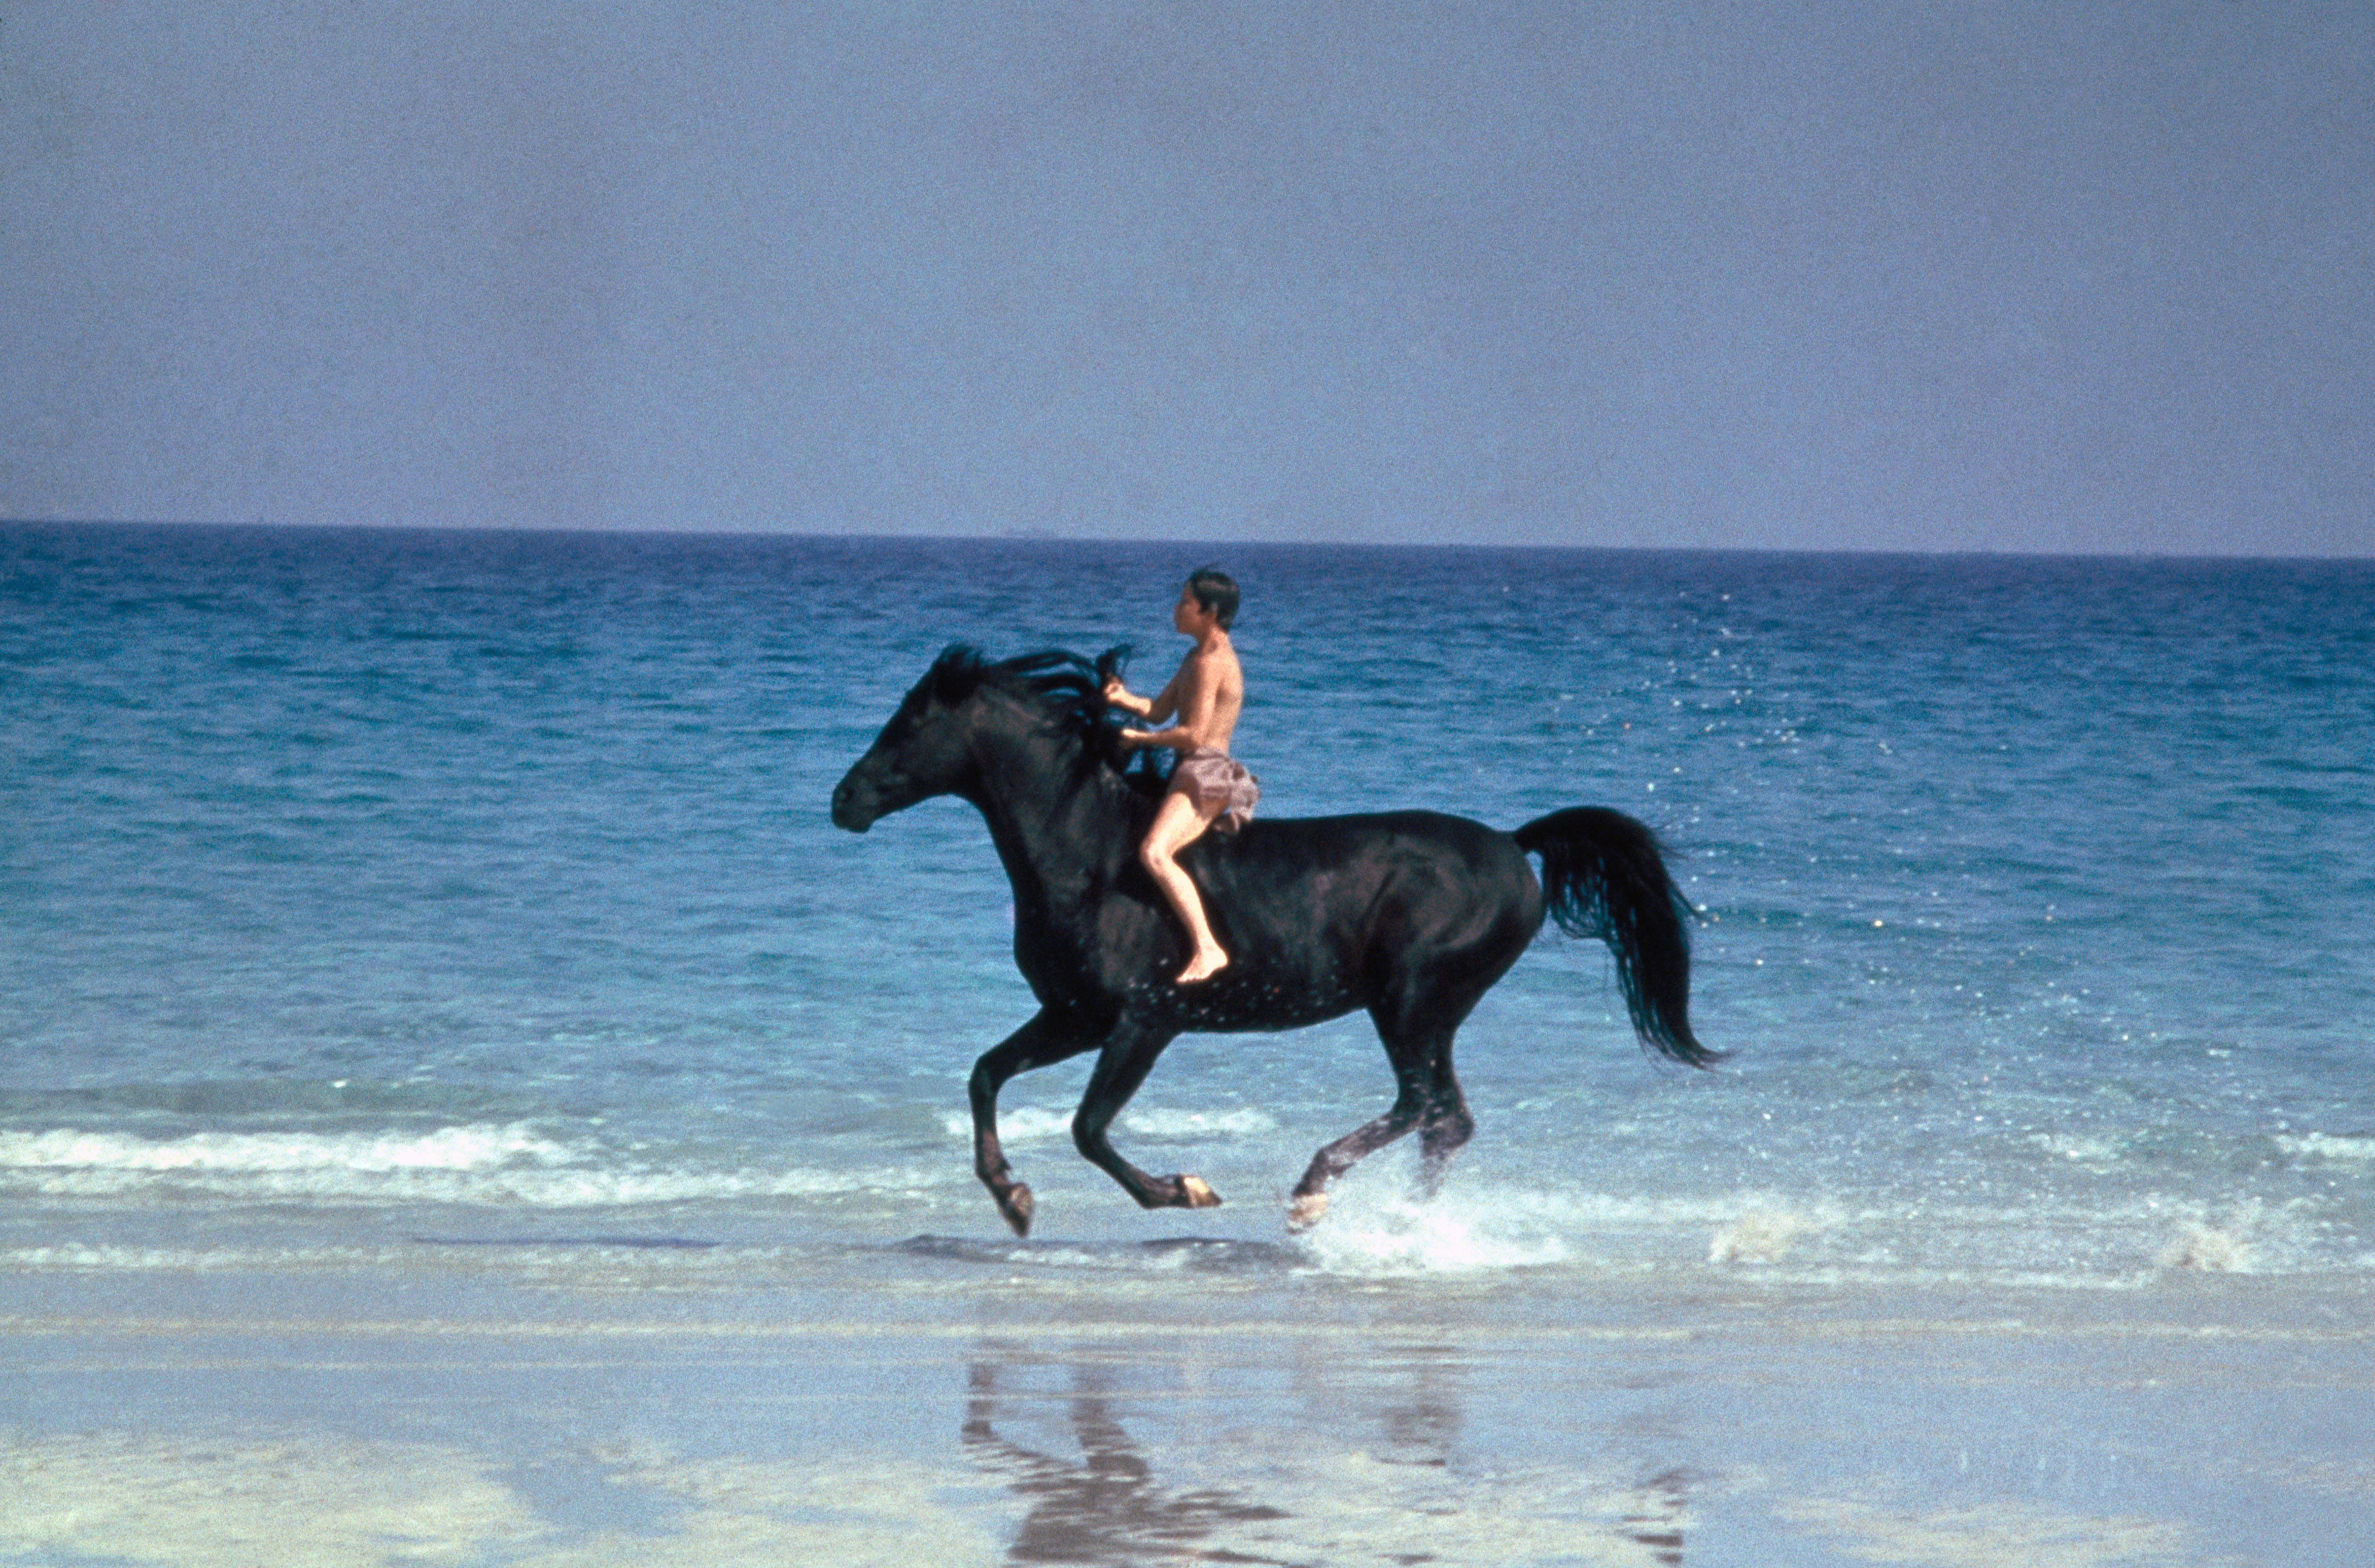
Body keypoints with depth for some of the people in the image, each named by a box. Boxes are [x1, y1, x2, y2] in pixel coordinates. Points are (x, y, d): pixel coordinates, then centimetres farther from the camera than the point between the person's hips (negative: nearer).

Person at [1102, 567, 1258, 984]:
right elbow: (1159, 710, 19)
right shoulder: (1198, 657, 17)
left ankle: (1208, 949, -35)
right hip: (1192, 774, 11)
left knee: (1154, 852, -31)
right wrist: (1123, 699, -1)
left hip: (1206, 775, -11)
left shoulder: (1210, 662, -15)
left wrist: (1139, 739, -11)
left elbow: (1193, 734, -21)